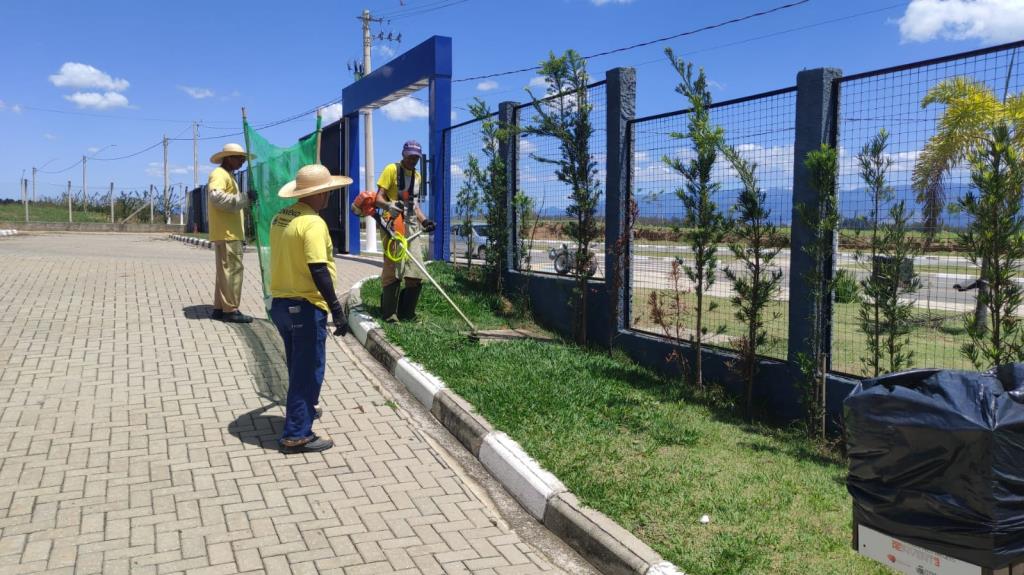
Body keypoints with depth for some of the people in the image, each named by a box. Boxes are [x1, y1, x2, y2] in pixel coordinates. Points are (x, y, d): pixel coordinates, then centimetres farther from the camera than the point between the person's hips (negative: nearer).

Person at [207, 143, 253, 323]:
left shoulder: (228, 175, 21)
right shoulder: (220, 174, -10)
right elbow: (216, 196, -27)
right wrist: (244, 199, -24)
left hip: (229, 232, 10)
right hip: (226, 233, -10)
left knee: (225, 270, 12)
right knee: (232, 269, -9)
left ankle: (219, 308, 16)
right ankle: (230, 310, -7)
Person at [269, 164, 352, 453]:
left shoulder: (280, 218, 9)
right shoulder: (313, 223, -19)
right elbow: (319, 271, -26)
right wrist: (337, 309, -24)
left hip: (280, 302, 9)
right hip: (305, 307, -9)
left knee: (298, 366, 25)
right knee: (309, 370, 0)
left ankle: (302, 410, 43)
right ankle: (297, 435, 4)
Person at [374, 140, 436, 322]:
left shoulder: (417, 175, 21)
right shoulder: (391, 169, -1)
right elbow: (379, 198, -7)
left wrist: (424, 221, 13)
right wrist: (389, 206, -28)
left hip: (412, 226, 7)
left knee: (416, 275, 2)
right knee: (393, 271, -11)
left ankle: (406, 314, 12)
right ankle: (389, 315, -3)